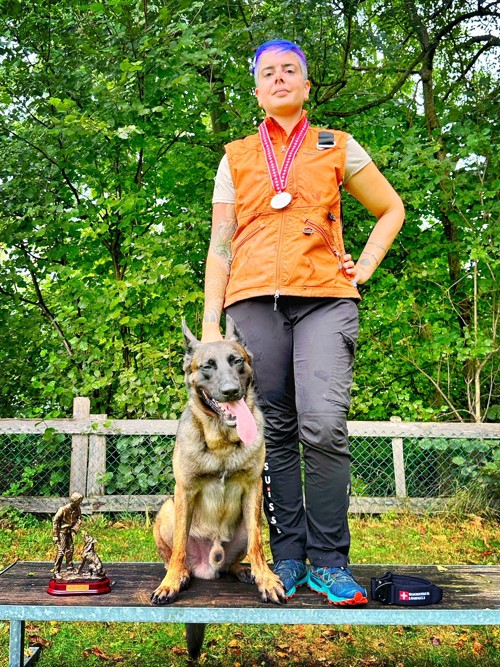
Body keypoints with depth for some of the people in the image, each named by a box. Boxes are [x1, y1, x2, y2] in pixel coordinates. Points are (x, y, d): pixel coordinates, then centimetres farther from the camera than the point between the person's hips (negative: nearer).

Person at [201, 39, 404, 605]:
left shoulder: (337, 149, 15)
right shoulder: (236, 158, 17)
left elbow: (391, 209, 23)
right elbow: (219, 244, 12)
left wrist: (364, 268, 9)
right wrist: (210, 324, 4)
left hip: (324, 299, -1)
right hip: (254, 299, 2)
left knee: (323, 428, -16)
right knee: (273, 434, -1)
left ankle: (327, 563, -4)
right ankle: (287, 557, 9)